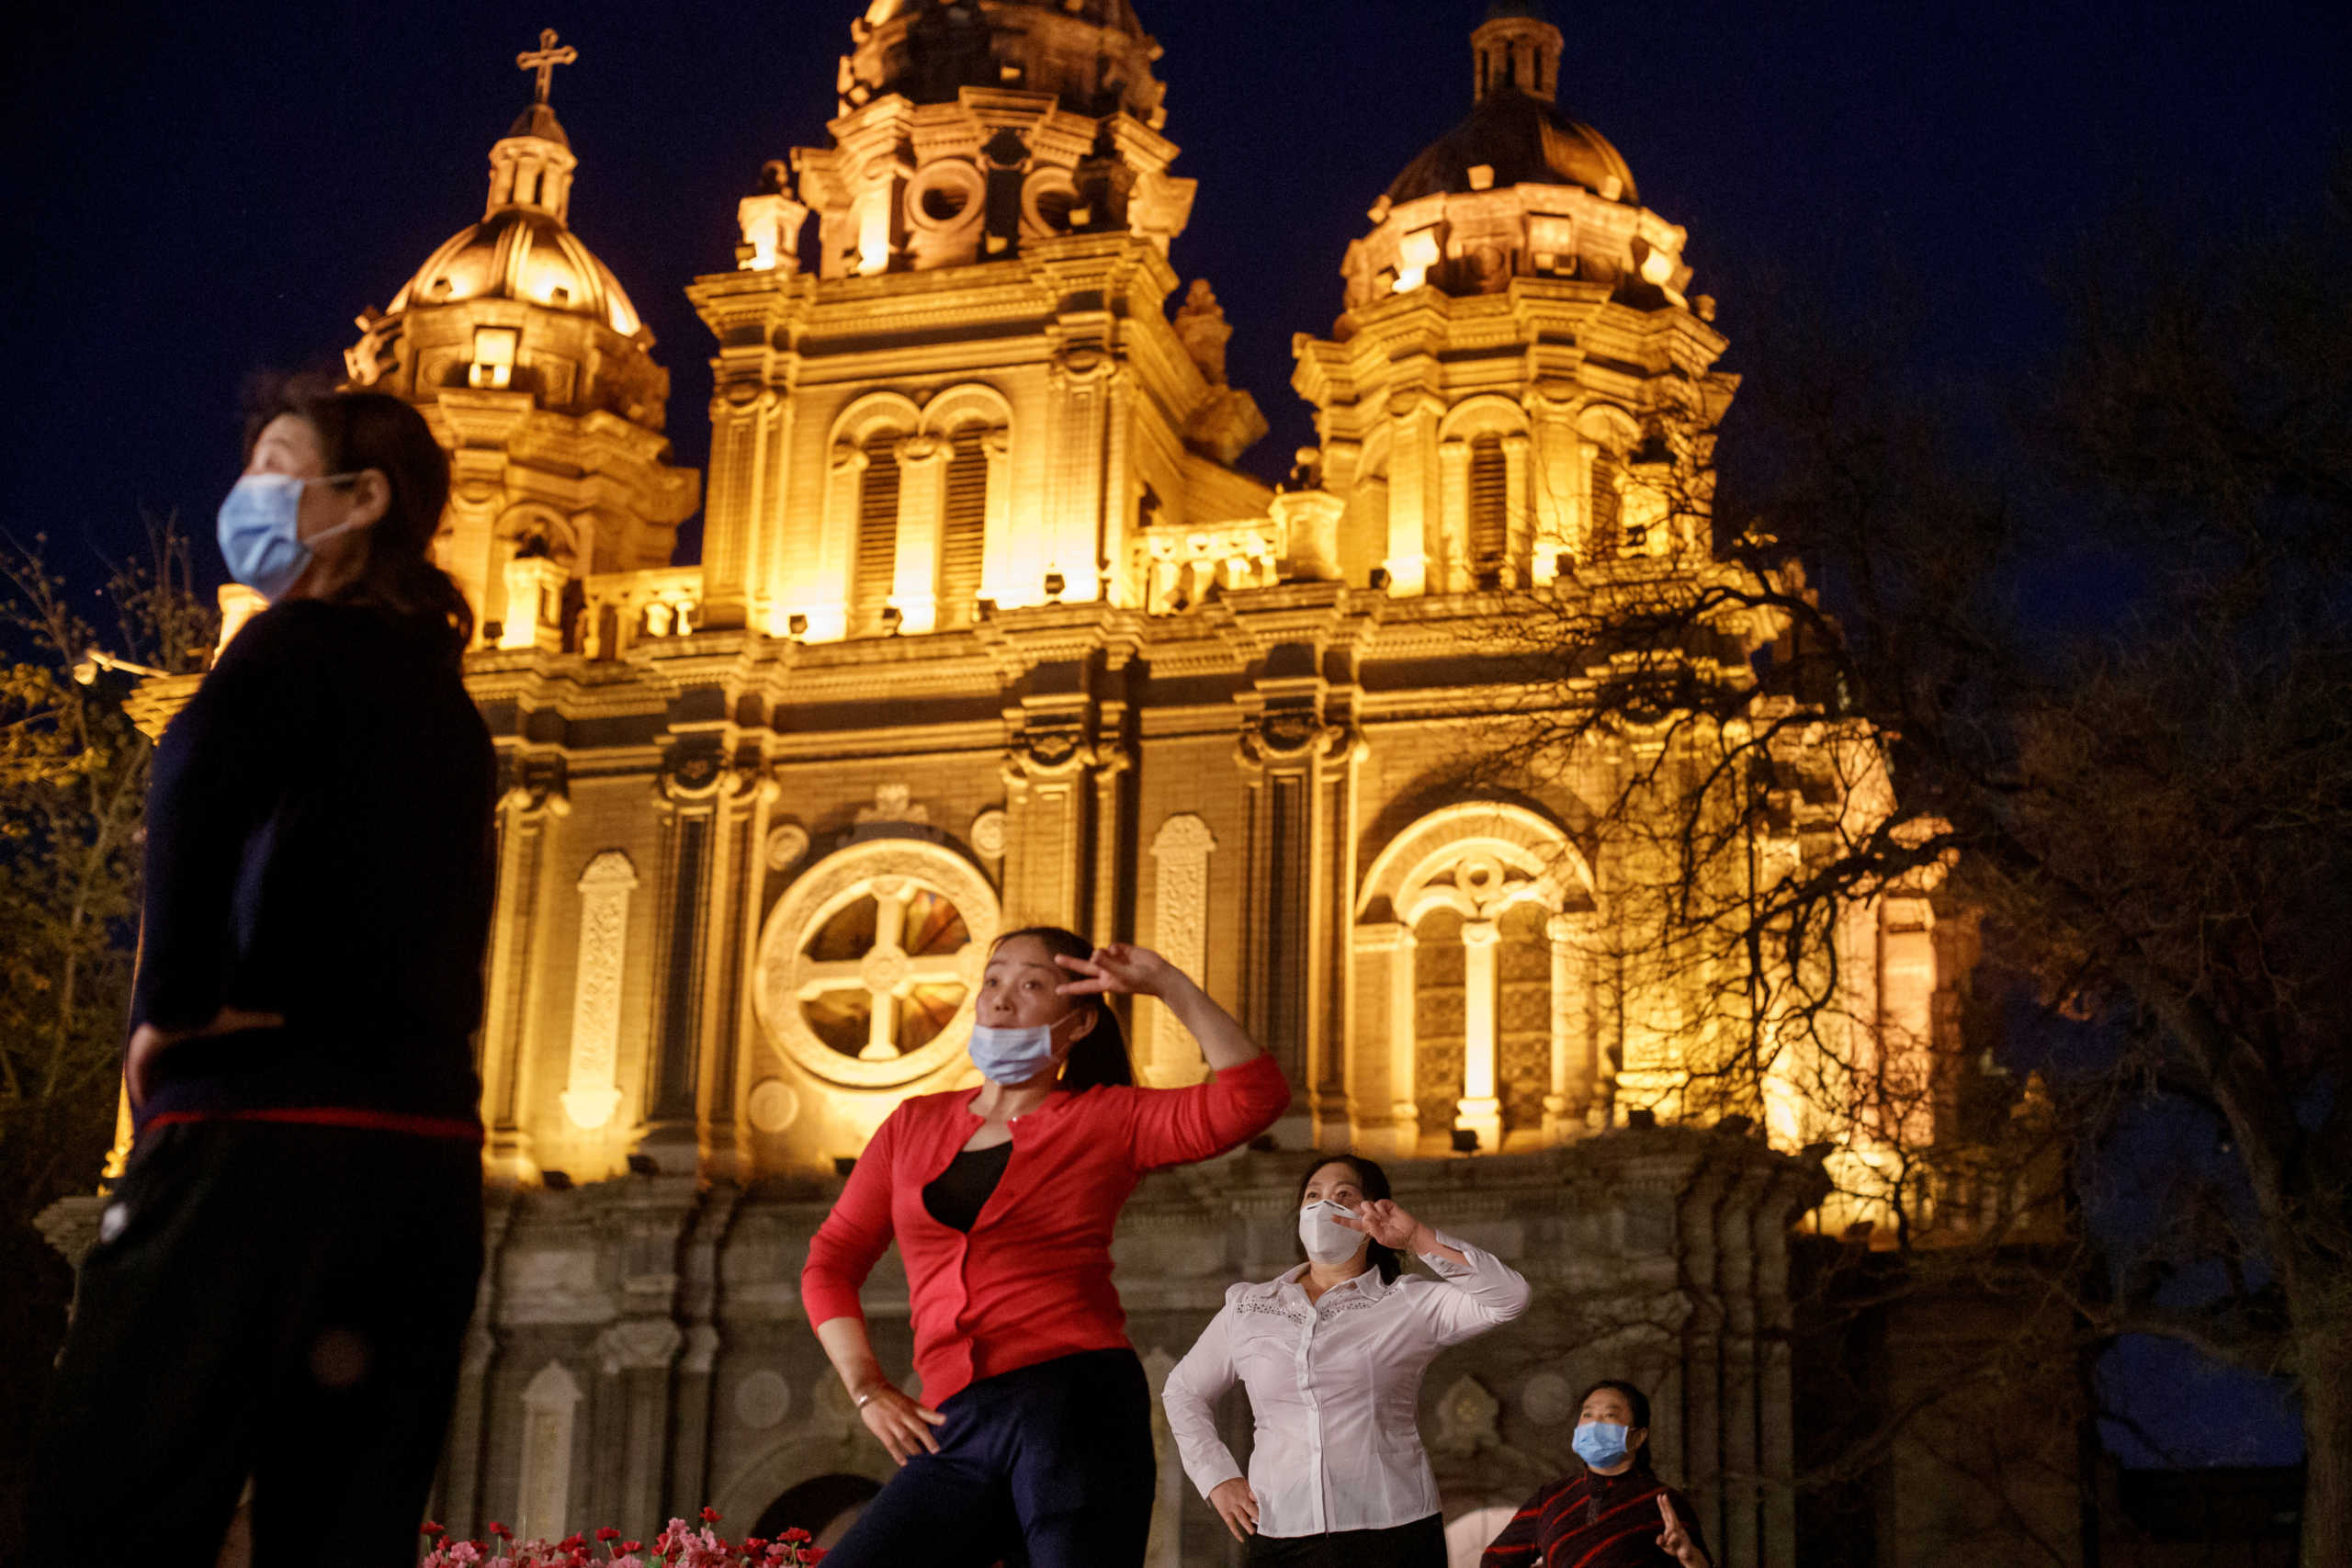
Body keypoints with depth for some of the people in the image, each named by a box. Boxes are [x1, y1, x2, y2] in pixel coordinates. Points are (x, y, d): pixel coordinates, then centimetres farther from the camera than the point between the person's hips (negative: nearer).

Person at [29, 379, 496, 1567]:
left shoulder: (305, 642, -1)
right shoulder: (444, 705, 22)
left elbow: (202, 764, -24)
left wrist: (179, 1002, -15)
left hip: (265, 1131, -8)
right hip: (426, 1153, 8)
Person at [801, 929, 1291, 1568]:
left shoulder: (1106, 1119, 8)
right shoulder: (915, 1124, 19)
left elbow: (1255, 1097, -6)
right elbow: (831, 1261, 19)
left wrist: (1166, 984, -7)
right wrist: (867, 1389, 5)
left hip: (1079, 1403, -3)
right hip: (959, 1432, 4)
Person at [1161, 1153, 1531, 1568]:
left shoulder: (1410, 1304, 4)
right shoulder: (1247, 1308, 12)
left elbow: (1508, 1297, -10)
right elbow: (1183, 1391, 22)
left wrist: (1418, 1239, -17)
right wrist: (1218, 1479, 9)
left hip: (1391, 1532, -2)